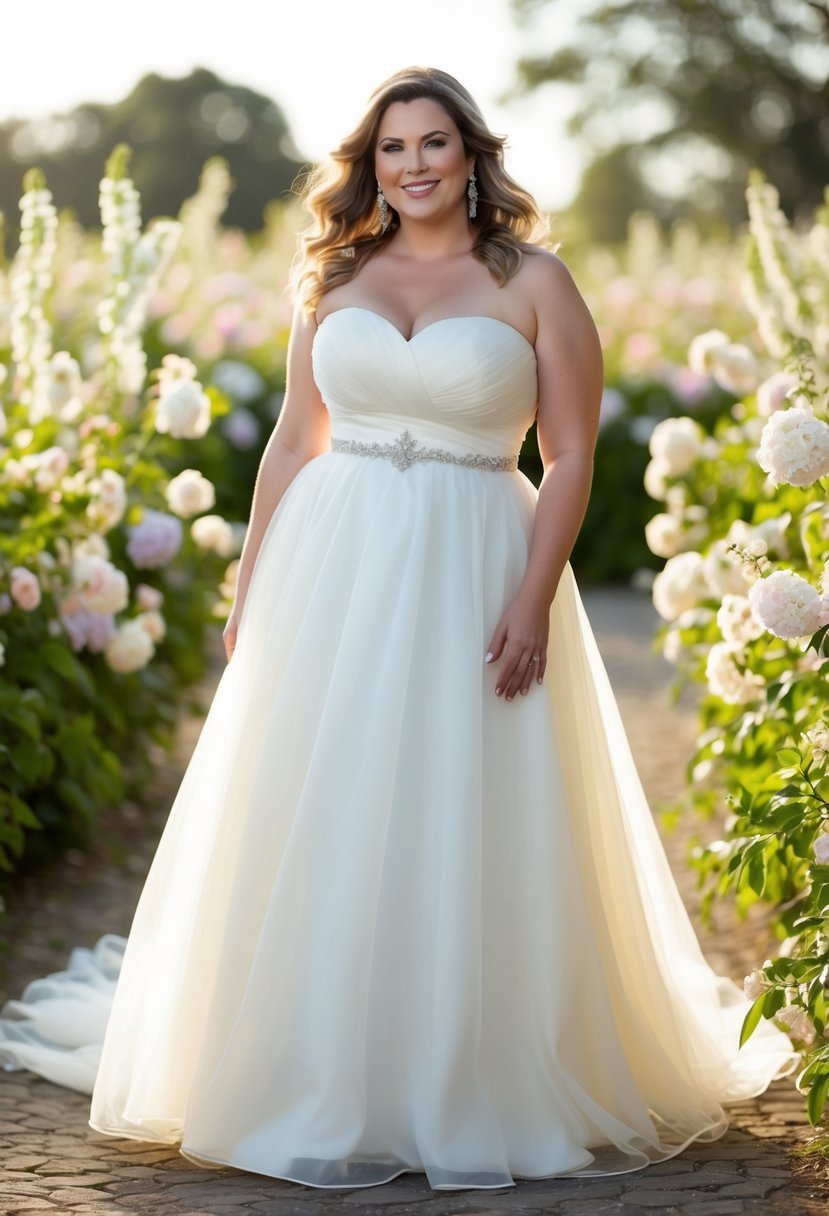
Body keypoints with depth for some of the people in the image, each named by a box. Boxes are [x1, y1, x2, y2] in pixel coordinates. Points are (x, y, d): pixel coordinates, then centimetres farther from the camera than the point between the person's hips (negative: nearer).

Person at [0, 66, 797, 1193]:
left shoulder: (534, 280, 1)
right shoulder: (337, 279, 10)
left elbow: (571, 458, -3)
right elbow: (294, 444, 13)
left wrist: (533, 602, -13)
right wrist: (250, 592, 8)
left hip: (473, 571, -3)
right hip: (333, 572, 3)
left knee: (467, 836, -1)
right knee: (320, 832, 4)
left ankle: (474, 1092, 12)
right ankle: (324, 1090, 16)